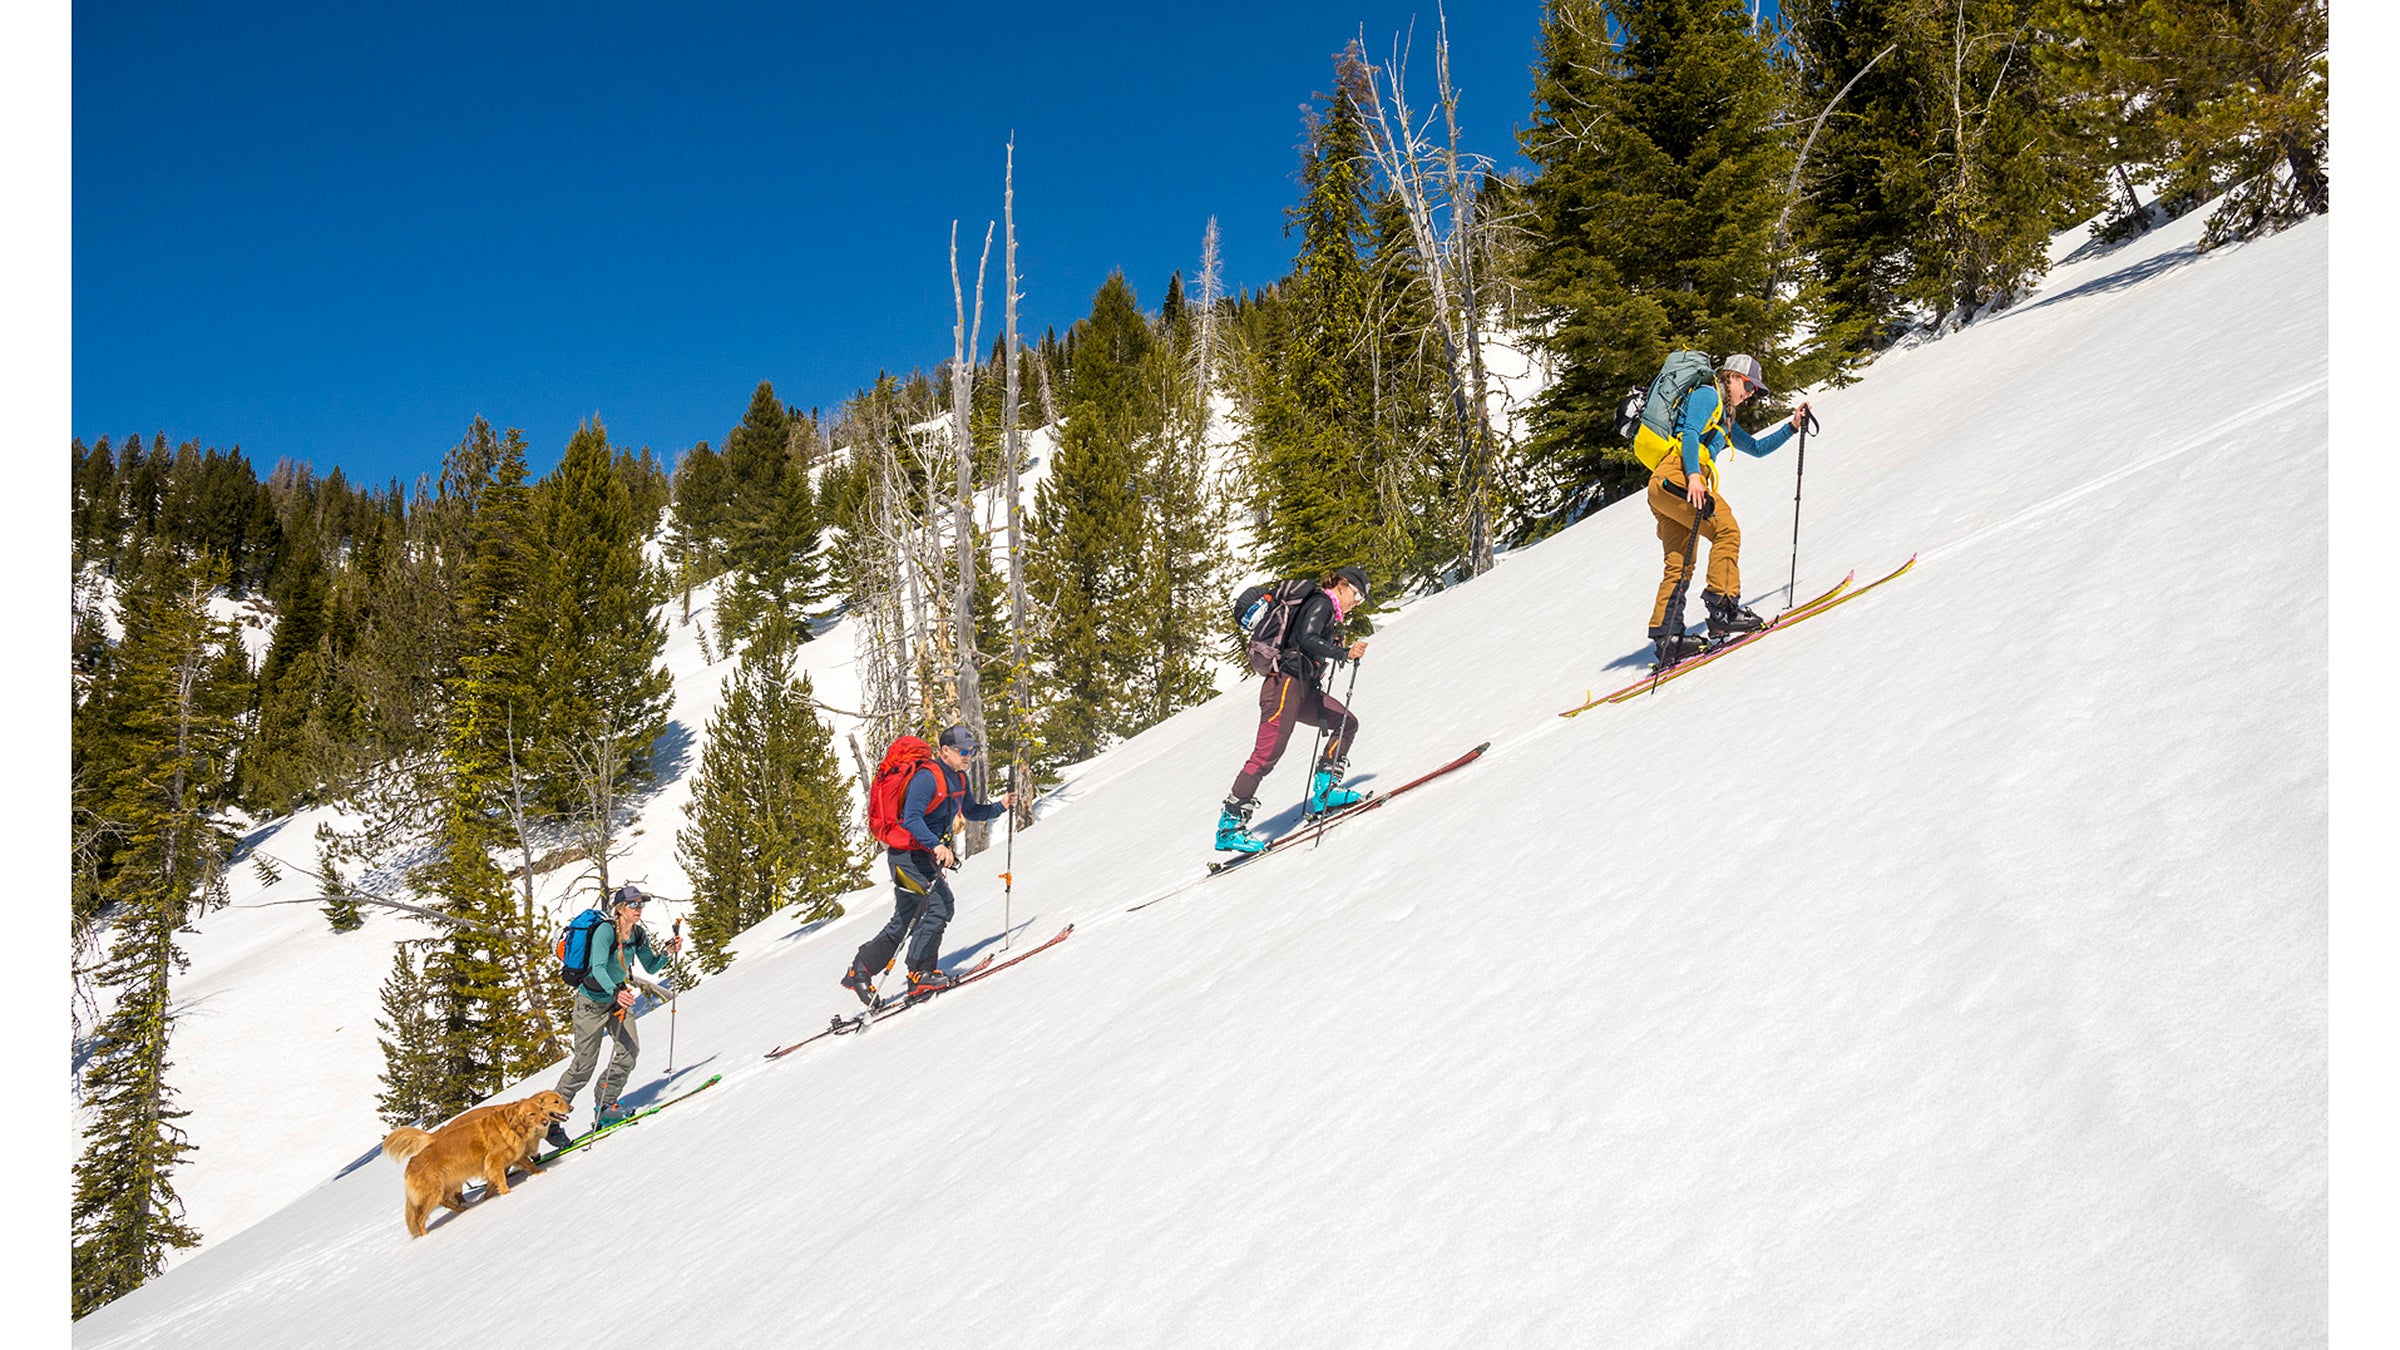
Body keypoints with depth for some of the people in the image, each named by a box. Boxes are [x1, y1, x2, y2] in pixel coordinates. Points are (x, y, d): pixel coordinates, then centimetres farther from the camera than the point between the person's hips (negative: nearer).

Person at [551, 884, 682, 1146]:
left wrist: (667, 952, -12)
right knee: (585, 1064, -6)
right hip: (592, 1001, -6)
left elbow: (650, 968, 7)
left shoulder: (639, 934, -2)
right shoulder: (605, 931, -23)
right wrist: (616, 992, -50)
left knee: (630, 1050, -12)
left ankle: (605, 1106, 4)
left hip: (618, 999, 6)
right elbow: (598, 968, -34)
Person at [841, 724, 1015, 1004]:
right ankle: (921, 973, -12)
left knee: (902, 923, 13)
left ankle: (860, 972, 21)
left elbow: (971, 812, 22)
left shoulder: (958, 779, 11)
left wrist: (1000, 806, 5)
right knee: (939, 907, -18)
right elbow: (911, 818, -27)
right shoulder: (927, 777, -18)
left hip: (926, 857, 10)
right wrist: (936, 845, -39)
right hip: (910, 856, -10)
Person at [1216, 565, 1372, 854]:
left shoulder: (1326, 610, 24)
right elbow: (1307, 639, -21)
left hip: (1304, 689, 10)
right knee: (1268, 754, -15)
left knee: (1347, 724, 7)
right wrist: (1344, 653, -25)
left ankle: (1325, 789, 5)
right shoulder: (1321, 602, -4)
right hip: (1285, 684, -10)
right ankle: (1230, 824, -16)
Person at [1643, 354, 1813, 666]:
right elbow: (1690, 433, -11)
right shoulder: (1707, 395, 4)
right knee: (1727, 530, -15)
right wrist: (1694, 475, -24)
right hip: (1676, 475, -10)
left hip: (1662, 487, 10)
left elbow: (1756, 447, 40)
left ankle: (1665, 637, -3)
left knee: (1679, 566, 3)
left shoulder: (1724, 419, 34)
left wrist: (1792, 426, 32)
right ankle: (1723, 609, -22)